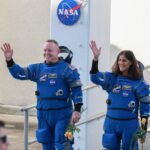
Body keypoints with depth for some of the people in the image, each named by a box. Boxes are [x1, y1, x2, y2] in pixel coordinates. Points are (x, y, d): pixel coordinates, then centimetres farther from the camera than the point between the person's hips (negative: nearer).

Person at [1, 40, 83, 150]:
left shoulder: (67, 69, -7)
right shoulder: (38, 68, 8)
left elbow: (76, 90, -8)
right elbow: (19, 73, 7)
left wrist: (77, 110, -15)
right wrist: (9, 60, -7)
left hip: (62, 113, -6)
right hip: (43, 114, 6)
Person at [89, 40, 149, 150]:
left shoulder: (138, 82, -4)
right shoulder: (112, 78, 4)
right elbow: (95, 78, -12)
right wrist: (96, 58, -26)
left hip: (129, 124, -3)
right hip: (111, 123, 3)